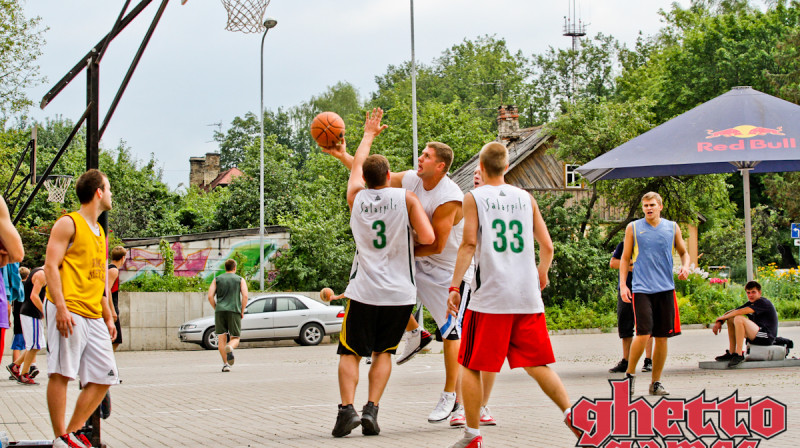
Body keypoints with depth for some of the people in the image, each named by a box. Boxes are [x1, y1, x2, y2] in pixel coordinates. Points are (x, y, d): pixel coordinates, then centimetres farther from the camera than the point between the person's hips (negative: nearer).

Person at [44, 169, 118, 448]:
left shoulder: (99, 231, 23)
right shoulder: (68, 224, -1)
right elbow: (51, 266, -10)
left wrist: (108, 317, 21)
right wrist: (61, 308, -20)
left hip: (94, 317, 8)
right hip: (69, 312, -8)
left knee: (104, 377, 3)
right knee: (61, 374, -8)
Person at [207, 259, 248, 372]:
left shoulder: (217, 280, 14)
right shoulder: (240, 280, 10)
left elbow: (210, 296, 4)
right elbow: (245, 296, -3)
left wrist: (216, 309, 14)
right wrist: (242, 312, 5)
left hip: (220, 311, 1)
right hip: (234, 311, -1)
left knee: (221, 338, 3)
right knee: (235, 338, 2)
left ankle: (225, 364, -5)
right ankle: (229, 348, -33)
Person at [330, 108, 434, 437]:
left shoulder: (356, 197, 5)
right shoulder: (406, 198, -3)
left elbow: (357, 164, 24)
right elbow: (428, 238, -10)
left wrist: (368, 135, 39)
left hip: (364, 290, 0)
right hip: (400, 292, 0)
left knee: (350, 352, 8)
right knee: (383, 352, 14)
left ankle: (347, 408, -9)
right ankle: (371, 409, 1)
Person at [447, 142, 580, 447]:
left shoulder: (474, 198, 1)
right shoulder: (526, 198, 11)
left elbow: (469, 244, -10)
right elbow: (546, 246, 9)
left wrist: (454, 287, -8)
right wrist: (541, 275, 28)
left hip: (489, 297, -3)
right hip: (527, 297, 4)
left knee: (470, 366, 7)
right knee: (537, 365, 12)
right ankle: (572, 416, -2)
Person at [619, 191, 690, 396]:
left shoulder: (672, 227, 10)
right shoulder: (633, 228, 6)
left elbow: (683, 252, 21)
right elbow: (625, 259, 10)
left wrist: (685, 266, -1)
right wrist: (623, 285, 0)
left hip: (666, 288, 3)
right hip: (641, 288, -3)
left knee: (662, 337, 3)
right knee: (643, 334, -14)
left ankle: (656, 382, 13)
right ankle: (630, 373, 7)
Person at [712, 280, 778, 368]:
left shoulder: (763, 302, -14)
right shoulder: (750, 303, 14)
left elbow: (740, 312, -23)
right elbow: (732, 312, 13)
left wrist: (723, 317, -11)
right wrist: (719, 322, -4)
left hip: (767, 337, -10)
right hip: (756, 336, 10)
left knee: (739, 319, -28)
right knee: (731, 319, 10)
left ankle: (739, 355, -27)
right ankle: (731, 353, 5)